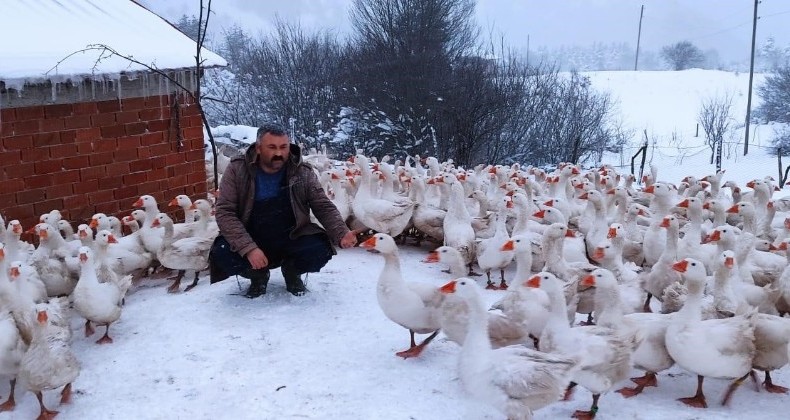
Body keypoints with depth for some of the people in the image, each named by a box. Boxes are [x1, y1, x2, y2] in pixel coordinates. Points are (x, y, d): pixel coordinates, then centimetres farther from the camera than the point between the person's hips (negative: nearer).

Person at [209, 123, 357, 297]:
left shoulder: (303, 172, -7)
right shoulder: (237, 170, -12)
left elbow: (324, 207, -5)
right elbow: (225, 212, -16)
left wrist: (341, 234, -26)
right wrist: (249, 249, -29)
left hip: (292, 240, 1)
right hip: (251, 241, 0)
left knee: (320, 250, -27)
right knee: (221, 254, -29)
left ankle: (292, 272, 9)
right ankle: (258, 275, 6)